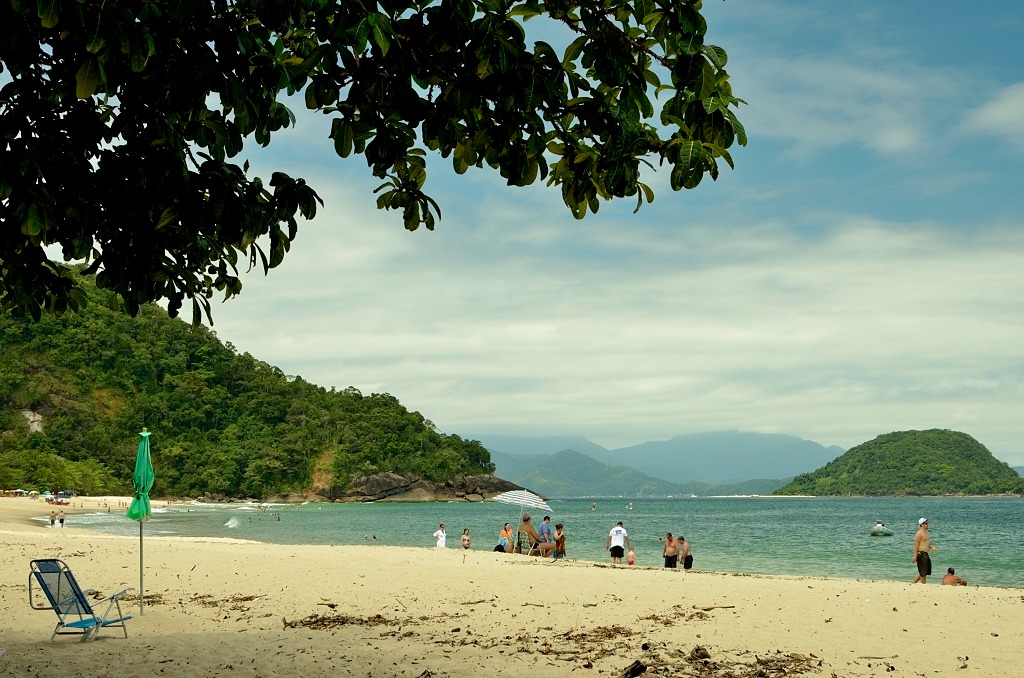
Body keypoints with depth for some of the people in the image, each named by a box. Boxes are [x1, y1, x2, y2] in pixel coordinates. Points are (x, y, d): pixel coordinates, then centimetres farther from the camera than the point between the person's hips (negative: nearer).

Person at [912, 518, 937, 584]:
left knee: (927, 571, 14)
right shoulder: (919, 533, -13)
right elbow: (916, 544, -18)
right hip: (921, 554, -10)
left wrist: (931, 547, 9)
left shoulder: (926, 532, 16)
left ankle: (913, 582, 18)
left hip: (925, 554, 10)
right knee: (923, 572, -3)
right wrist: (915, 555, -22)